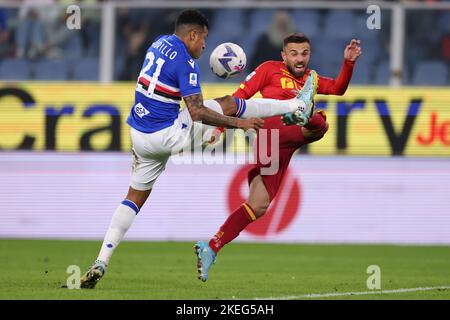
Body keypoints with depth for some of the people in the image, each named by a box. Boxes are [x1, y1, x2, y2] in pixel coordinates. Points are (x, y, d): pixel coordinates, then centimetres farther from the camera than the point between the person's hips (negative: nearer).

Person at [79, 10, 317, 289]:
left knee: (136, 196, 13)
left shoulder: (160, 43, 10)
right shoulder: (185, 62, -16)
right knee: (229, 104, 4)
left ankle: (101, 263, 3)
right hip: (166, 136, -8)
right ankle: (298, 106, 16)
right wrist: (238, 123, -13)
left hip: (139, 136, 8)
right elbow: (197, 112, -19)